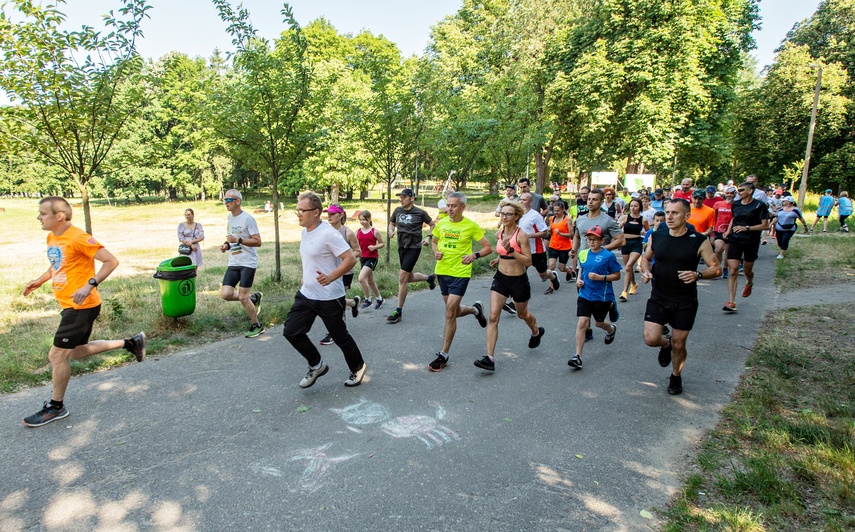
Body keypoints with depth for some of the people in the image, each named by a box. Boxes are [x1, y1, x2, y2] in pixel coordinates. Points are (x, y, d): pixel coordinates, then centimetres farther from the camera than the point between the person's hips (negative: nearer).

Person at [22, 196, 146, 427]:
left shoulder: (78, 238, -19)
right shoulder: (52, 238, 9)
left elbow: (111, 261, -21)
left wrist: (90, 285, -29)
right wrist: (40, 280, 13)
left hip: (81, 306, -10)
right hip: (69, 306, 10)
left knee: (57, 356, -1)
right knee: (76, 352, 18)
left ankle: (56, 407, 17)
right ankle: (130, 343, 27)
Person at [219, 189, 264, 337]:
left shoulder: (247, 218, -13)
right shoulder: (230, 217, 12)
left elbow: (258, 242, -16)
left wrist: (238, 240, -25)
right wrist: (226, 245, 5)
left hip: (248, 263, -7)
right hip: (233, 263, 7)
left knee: (242, 297, -5)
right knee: (225, 294, -3)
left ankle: (257, 326, 14)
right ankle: (254, 298, 21)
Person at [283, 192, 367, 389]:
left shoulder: (329, 234, -20)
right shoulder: (304, 232, 7)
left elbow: (350, 259, -25)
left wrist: (330, 278, -34)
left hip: (330, 298, -8)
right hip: (306, 294, 8)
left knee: (340, 336, 7)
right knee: (291, 331, 1)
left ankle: (358, 368, 32)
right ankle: (317, 366, 20)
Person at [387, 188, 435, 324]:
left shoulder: (420, 213, -9)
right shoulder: (398, 211, 3)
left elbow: (433, 225, 5)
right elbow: (392, 223, 19)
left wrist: (428, 237, -8)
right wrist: (391, 230, -2)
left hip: (414, 248, -6)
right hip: (401, 247, 6)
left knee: (402, 278, -12)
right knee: (409, 278, 17)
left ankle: (398, 312, -2)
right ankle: (429, 278, 49)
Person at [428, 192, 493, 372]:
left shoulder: (471, 226, -8)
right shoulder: (441, 224, 3)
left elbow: (488, 247, -4)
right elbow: (434, 242, 20)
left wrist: (475, 255, -22)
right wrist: (436, 252, -2)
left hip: (460, 273, -5)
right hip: (442, 271, 6)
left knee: (450, 311, -11)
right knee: (454, 311, 16)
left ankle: (443, 355, -1)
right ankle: (475, 309, 50)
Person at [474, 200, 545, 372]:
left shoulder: (521, 235, -16)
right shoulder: (499, 234, 2)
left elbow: (528, 261, -19)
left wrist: (511, 251, -29)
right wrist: (498, 259, 5)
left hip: (519, 280, -4)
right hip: (500, 278, 4)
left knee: (522, 314, 20)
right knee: (493, 317, -9)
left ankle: (536, 332, 56)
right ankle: (489, 358, -10)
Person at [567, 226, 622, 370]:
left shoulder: (608, 256, -11)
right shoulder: (583, 254, 3)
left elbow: (617, 276, -7)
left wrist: (600, 277, -20)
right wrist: (578, 279, 1)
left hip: (602, 297, -3)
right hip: (585, 295, 3)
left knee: (599, 322, 17)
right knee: (582, 322, -8)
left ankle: (611, 329, 55)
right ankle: (578, 356, -8)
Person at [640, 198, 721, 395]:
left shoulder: (699, 242, -9)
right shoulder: (656, 237, -1)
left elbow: (716, 268, -4)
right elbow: (646, 257, 16)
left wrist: (698, 275, -24)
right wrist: (646, 271, -6)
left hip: (685, 301, -2)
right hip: (658, 298, 2)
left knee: (679, 344, 8)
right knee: (651, 338, -10)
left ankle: (676, 376, 36)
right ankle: (666, 343, 27)